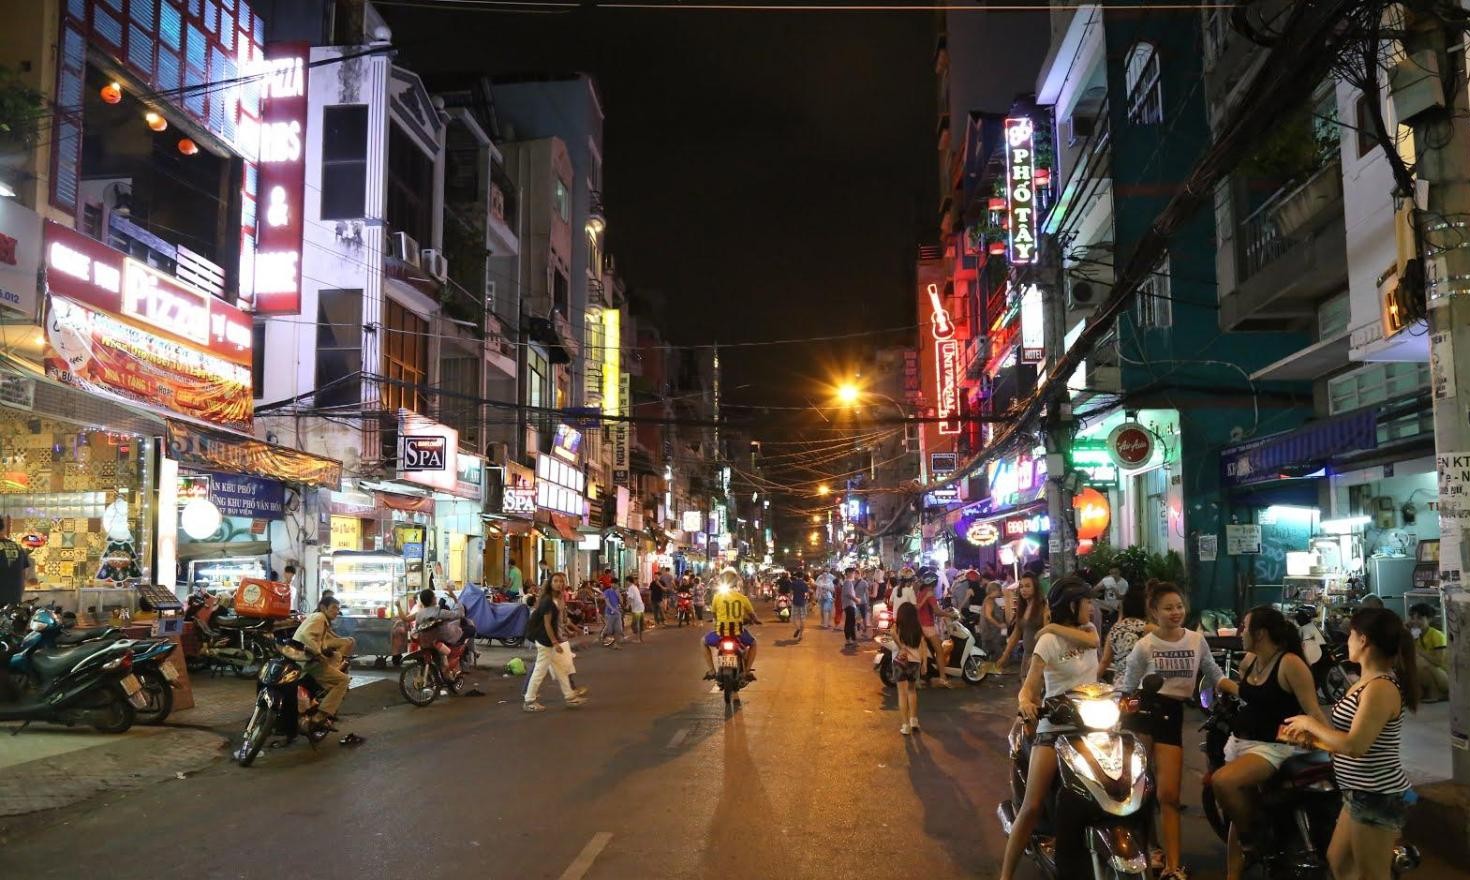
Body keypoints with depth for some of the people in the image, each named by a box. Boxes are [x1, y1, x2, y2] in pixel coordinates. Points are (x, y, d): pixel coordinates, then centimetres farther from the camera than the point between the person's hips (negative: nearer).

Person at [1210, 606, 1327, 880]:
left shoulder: (1290, 664, -17)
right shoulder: (1248, 661, 6)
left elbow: (1313, 712, -19)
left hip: (1272, 747, -8)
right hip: (1239, 742, 8)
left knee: (1222, 781, -32)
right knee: (1239, 813, 11)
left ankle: (1255, 839, -6)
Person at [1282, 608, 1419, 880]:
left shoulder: (1380, 688, -22)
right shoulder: (1370, 681, 9)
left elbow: (1354, 746, -28)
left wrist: (1311, 723, -16)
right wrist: (1312, 736, 2)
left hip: (1377, 797, -10)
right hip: (1362, 795, 10)